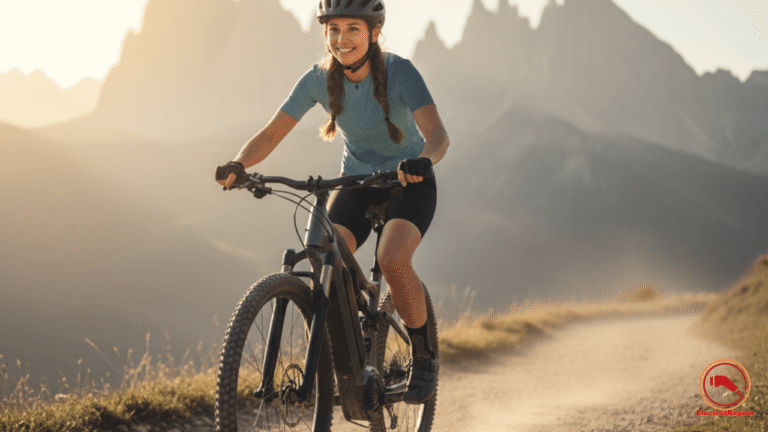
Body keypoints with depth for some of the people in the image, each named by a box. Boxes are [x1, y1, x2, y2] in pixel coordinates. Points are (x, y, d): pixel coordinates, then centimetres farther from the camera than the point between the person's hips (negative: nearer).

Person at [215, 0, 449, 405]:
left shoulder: (399, 72, -23)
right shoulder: (319, 79, -13)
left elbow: (437, 133, -34)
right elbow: (272, 133, -14)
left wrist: (422, 161, -56)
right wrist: (238, 164, -34)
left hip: (408, 183, -3)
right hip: (356, 184, 4)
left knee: (392, 259, -31)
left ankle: (423, 356, -8)